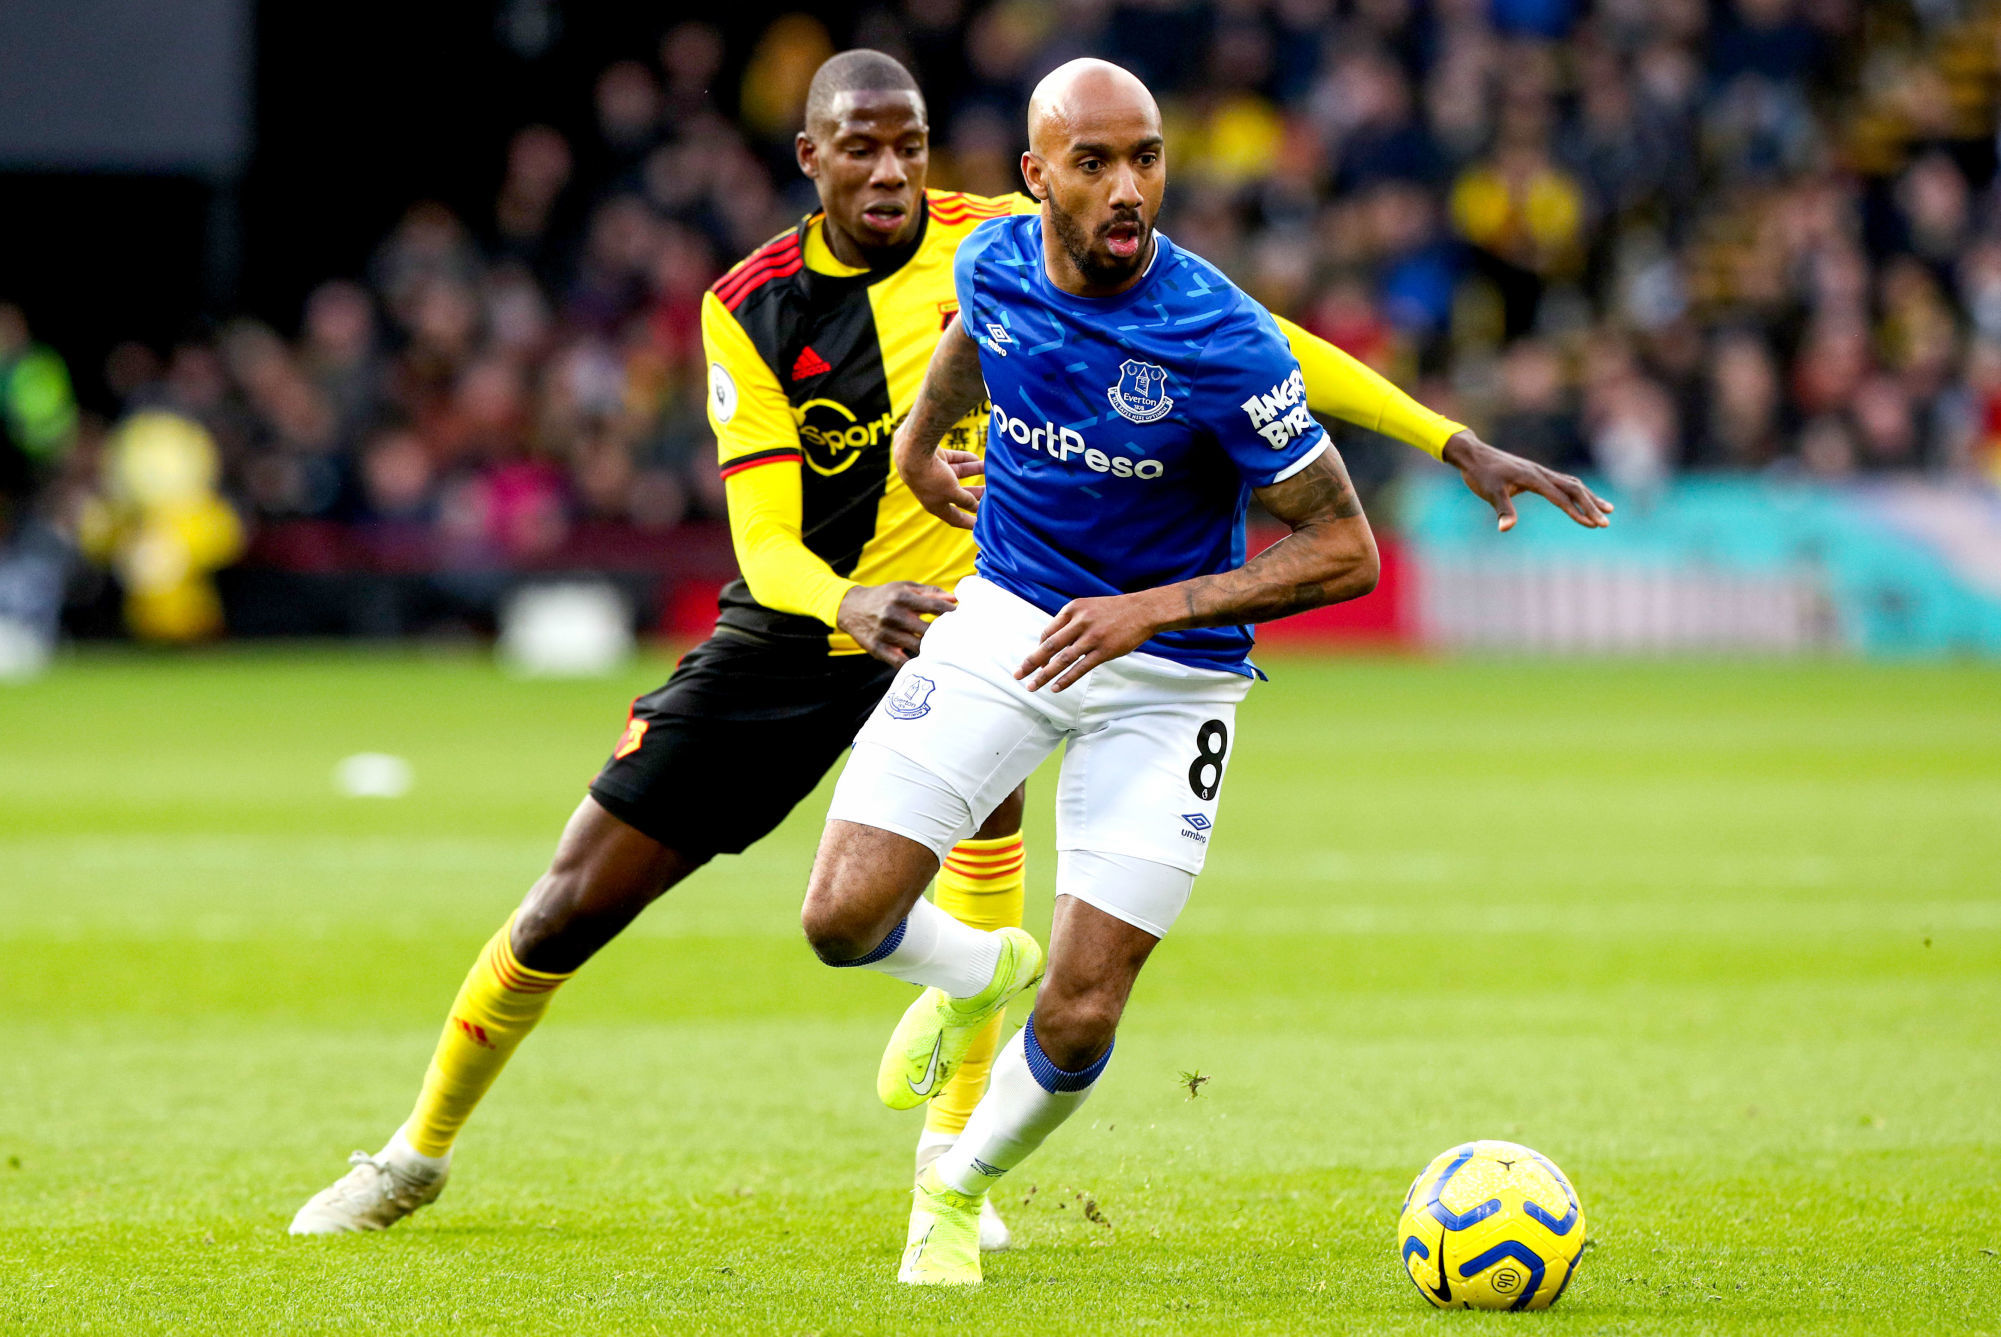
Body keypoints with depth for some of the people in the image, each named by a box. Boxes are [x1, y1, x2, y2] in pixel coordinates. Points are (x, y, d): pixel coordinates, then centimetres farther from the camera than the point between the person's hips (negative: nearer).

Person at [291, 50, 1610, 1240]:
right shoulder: (753, 308, -13)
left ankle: (953, 1156, -18)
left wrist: (1455, 443, -21)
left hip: (955, 604, 0)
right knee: (575, 902, 0)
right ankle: (419, 1153, 24)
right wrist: (848, 605, -44)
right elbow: (764, 544, -19)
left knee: (990, 773, -31)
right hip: (796, 626, 0)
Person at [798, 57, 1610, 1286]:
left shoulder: (1220, 341, -25)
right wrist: (918, 441, 33)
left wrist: (1153, 609, -27)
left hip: (1165, 674, -3)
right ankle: (983, 972, 25)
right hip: (1006, 621, 3)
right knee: (844, 917, -12)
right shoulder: (994, 263, -10)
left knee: (1078, 1023, -7)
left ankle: (959, 1192, 27)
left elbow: (1345, 551, -19)